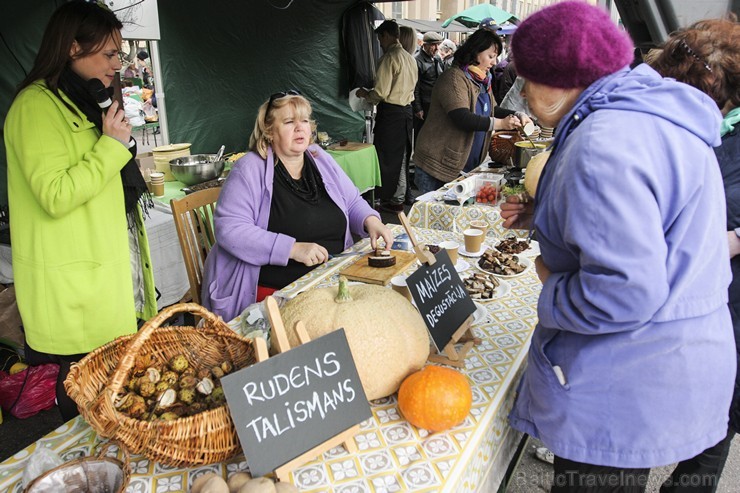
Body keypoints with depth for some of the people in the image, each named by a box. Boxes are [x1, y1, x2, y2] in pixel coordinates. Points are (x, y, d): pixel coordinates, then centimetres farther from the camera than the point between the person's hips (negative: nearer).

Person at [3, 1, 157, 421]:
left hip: (108, 273, 9)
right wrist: (112, 145, -18)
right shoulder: (37, 105, -14)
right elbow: (54, 196, -22)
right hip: (75, 287, -9)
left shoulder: (80, 100, 17)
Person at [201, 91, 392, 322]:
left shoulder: (321, 160, 11)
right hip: (270, 292, -6)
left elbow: (353, 203, 20)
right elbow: (229, 229, -17)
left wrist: (370, 221, -4)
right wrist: (293, 249, -25)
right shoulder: (250, 169, -8)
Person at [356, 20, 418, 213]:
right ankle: (399, 197, 24)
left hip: (390, 113, -8)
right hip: (407, 110, 8)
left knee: (386, 157, 1)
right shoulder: (410, 58, 12)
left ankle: (388, 200, 9)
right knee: (400, 156, 15)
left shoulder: (389, 58, -14)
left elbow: (381, 93, -18)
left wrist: (365, 94, 2)